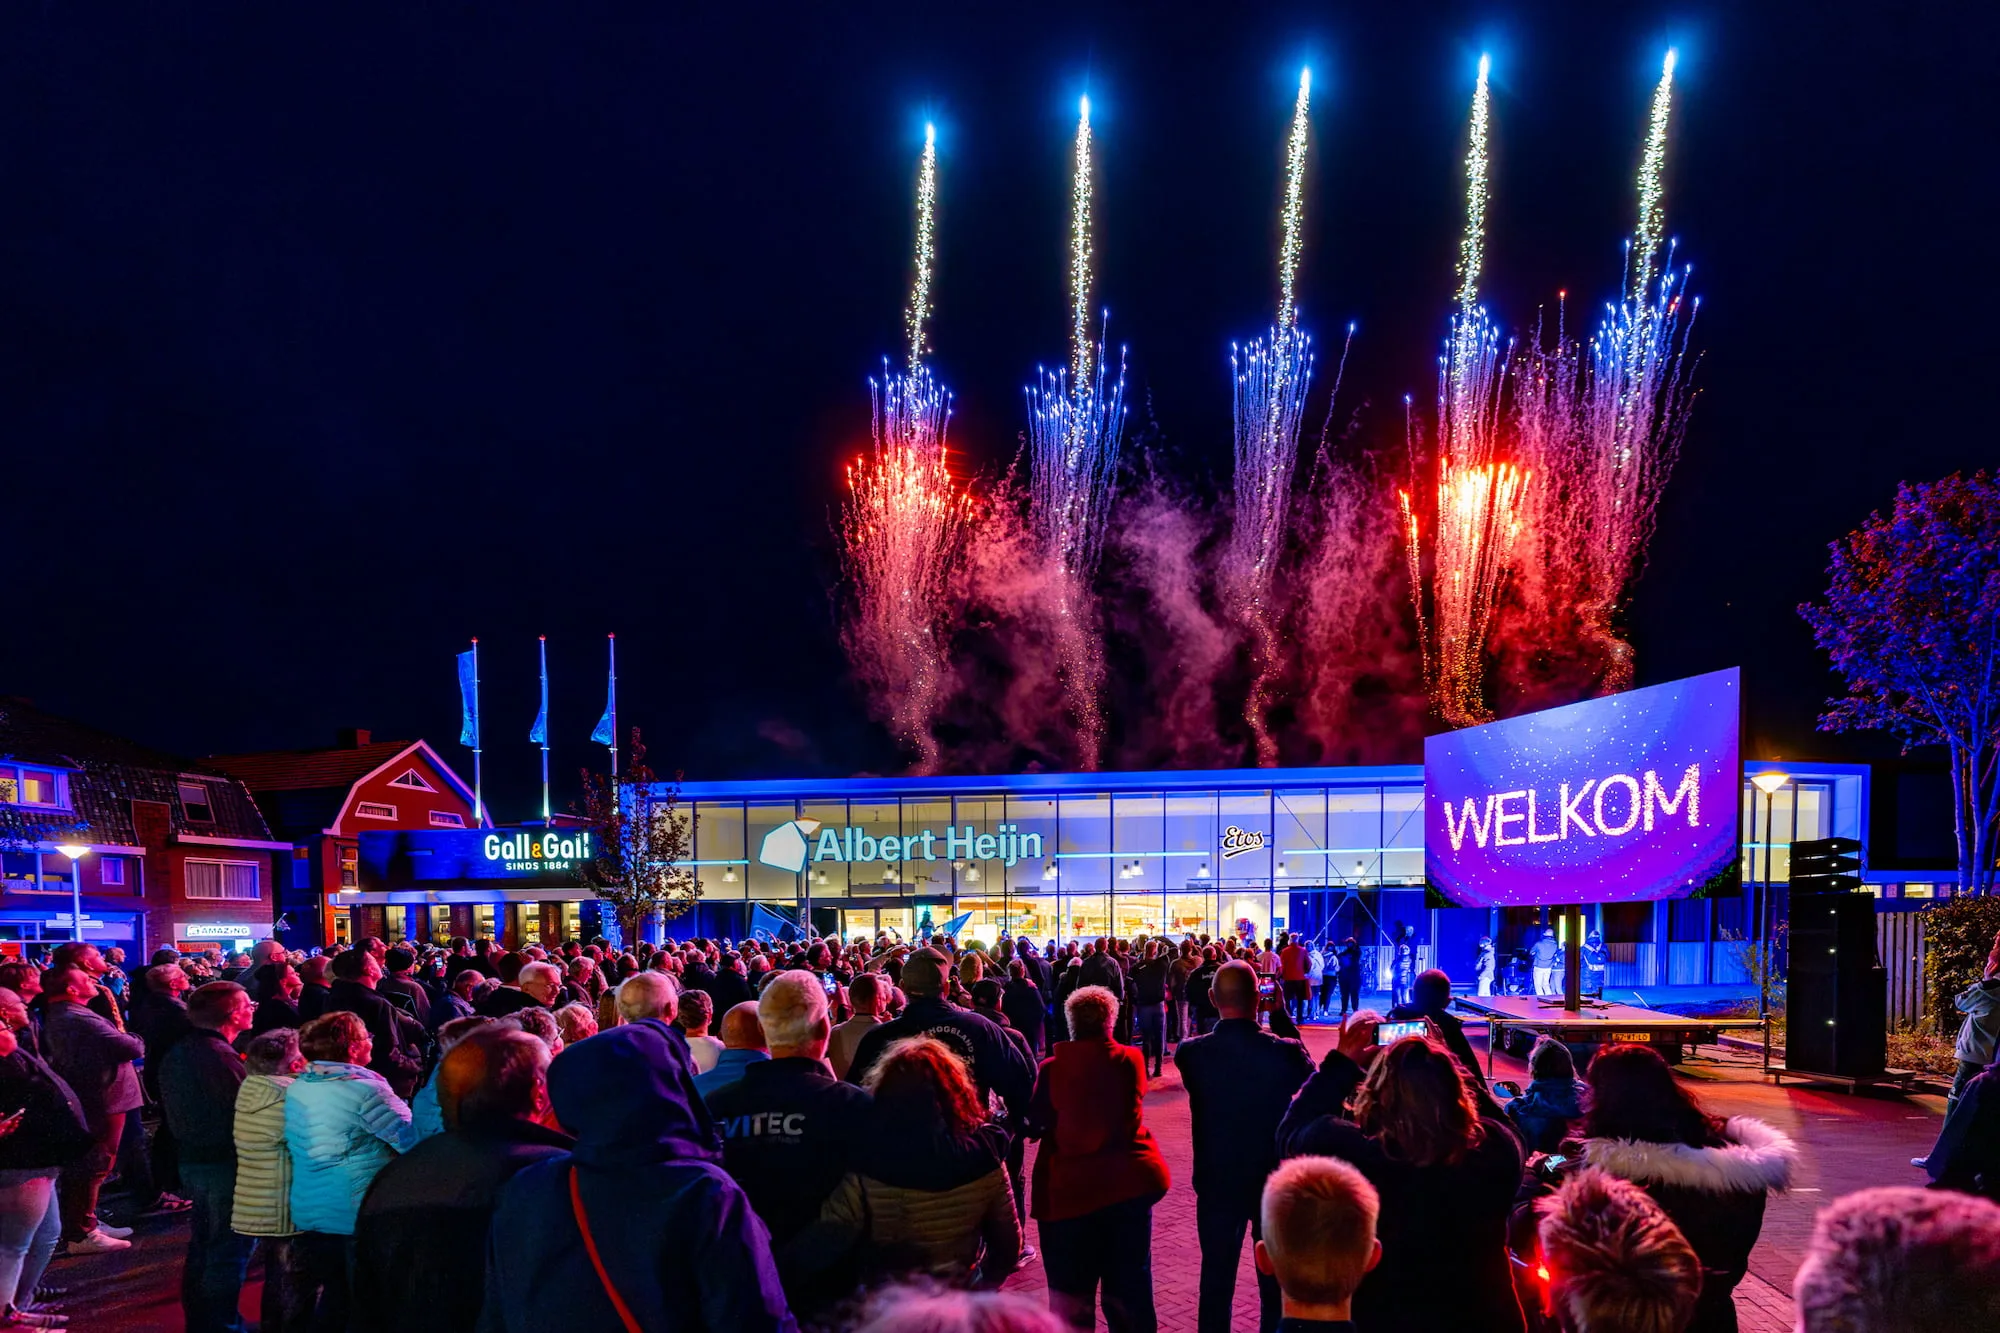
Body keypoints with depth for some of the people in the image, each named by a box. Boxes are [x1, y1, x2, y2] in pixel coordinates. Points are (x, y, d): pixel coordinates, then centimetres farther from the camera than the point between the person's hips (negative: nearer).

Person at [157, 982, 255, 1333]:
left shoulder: (178, 1051, 7)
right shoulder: (220, 1056, -23)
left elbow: (174, 1106, 15)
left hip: (192, 1159, 9)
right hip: (226, 1163, -9)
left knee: (203, 1244, 20)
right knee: (229, 1250, 2)